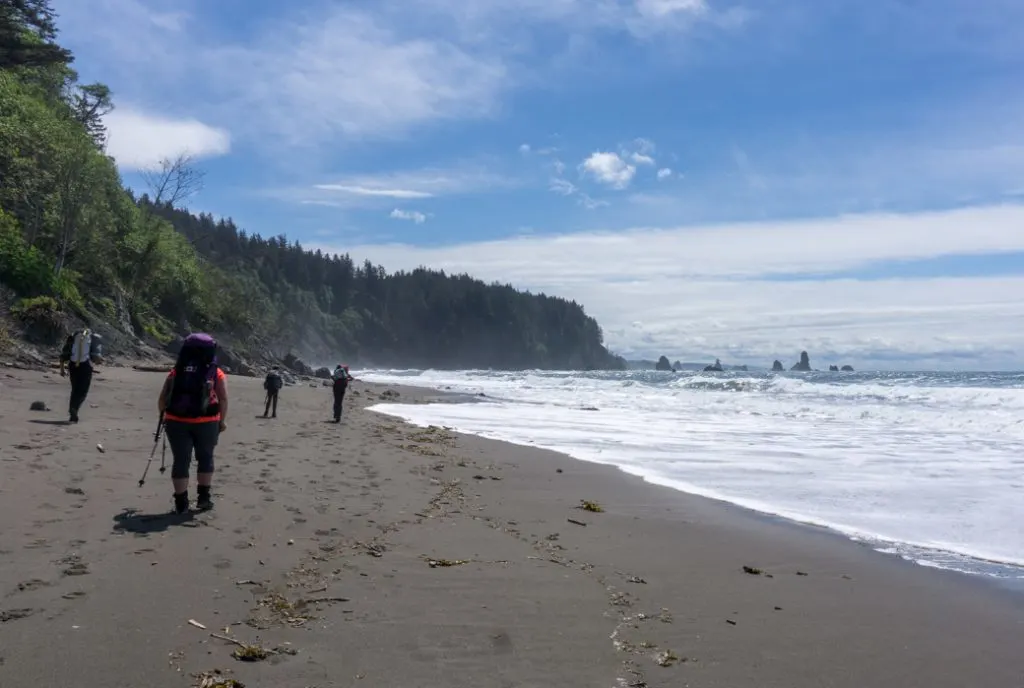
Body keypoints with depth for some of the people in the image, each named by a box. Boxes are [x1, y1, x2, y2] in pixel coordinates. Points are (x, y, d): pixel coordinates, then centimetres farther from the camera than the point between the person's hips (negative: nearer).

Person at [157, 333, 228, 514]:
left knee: (181, 460, 8)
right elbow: (223, 399, -6)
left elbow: (162, 399, 7)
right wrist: (222, 421, 2)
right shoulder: (217, 374, 4)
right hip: (206, 422, -1)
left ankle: (181, 502, 10)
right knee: (205, 458, 16)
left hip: (176, 421, 2)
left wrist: (164, 415, 22)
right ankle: (203, 497, 18)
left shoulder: (175, 373, 10)